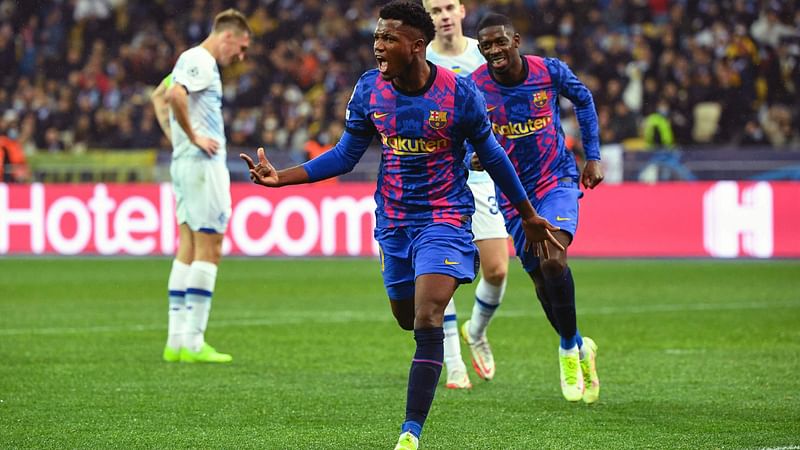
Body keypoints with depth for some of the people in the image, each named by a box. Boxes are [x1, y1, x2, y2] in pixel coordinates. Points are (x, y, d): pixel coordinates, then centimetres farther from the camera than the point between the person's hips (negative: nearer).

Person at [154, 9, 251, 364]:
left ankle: (176, 341, 8)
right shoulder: (201, 61, -12)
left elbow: (159, 96, 32)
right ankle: (193, 344, -10)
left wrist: (175, 136, 20)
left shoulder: (193, 60, 19)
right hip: (202, 163, -10)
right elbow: (173, 95, -29)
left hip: (184, 162, 10)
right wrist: (193, 136, -19)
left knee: (188, 250, 9)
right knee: (208, 250, -8)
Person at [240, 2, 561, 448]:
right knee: (406, 318, 15)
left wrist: (529, 216, 9)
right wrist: (281, 177, -8)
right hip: (394, 221, 5)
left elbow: (492, 155, -1)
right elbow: (345, 155, 3)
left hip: (445, 218, -5)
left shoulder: (459, 92, -15)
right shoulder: (369, 89, -6)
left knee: (427, 321, -18)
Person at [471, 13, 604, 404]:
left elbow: (583, 99, 10)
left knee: (553, 259, -26)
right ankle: (579, 349, 31)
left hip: (558, 180, -2)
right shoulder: (473, 87, -11)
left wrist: (593, 156, 8)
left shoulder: (550, 71, -10)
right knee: (541, 279, 7)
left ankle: (569, 347, -7)